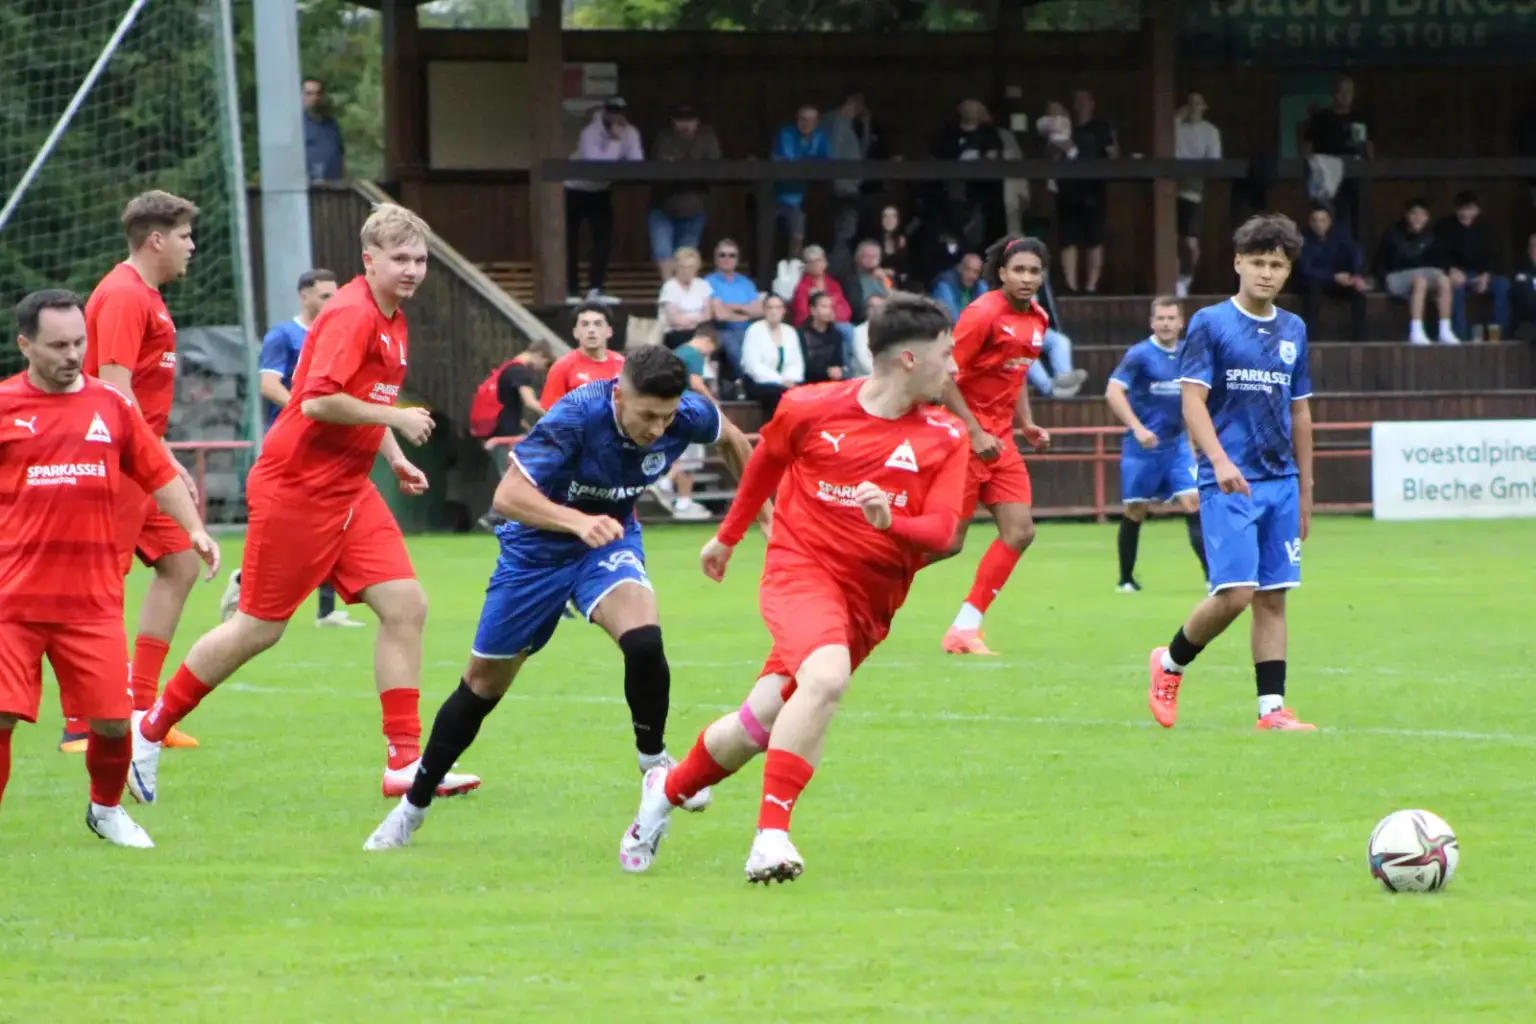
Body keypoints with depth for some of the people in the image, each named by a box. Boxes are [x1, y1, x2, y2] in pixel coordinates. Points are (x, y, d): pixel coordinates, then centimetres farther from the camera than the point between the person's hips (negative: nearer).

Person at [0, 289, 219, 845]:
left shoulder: (111, 404, 10)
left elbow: (159, 475, 16)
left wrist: (194, 528, 4)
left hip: (91, 600, 2)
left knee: (112, 720, 0)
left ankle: (107, 809, 27)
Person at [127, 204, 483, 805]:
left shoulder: (391, 321, 12)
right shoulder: (351, 315, -17)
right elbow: (319, 401, -27)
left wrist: (396, 460, 13)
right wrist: (395, 417, -19)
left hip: (348, 490, 9)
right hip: (296, 489, -9)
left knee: (406, 608, -4)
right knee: (259, 629, -1)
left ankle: (405, 763, -2)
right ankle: (150, 731, 15)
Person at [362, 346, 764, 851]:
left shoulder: (687, 415, -22)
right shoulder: (576, 416, -35)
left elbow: (730, 438, 4)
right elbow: (508, 494, -40)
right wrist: (578, 521, -55)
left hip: (609, 541, 2)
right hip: (538, 548, -2)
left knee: (643, 639, -29)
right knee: (484, 681, 10)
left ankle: (654, 760, -5)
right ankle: (415, 804, 29)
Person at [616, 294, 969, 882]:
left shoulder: (945, 438, -2)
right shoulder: (810, 409, -5)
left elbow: (941, 531, -10)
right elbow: (765, 462, 15)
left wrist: (890, 520, -31)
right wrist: (728, 536, 26)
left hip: (869, 601, 3)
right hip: (801, 566, -3)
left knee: (765, 717, 4)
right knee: (827, 677, -32)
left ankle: (669, 789, 32)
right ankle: (771, 834, -30)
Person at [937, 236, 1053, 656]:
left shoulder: (1037, 319, 8)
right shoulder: (983, 314, -17)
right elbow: (943, 375, -18)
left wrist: (1025, 423, 8)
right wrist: (975, 433, -21)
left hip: (999, 439, 8)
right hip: (964, 436, -8)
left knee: (1020, 531, -2)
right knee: (949, 540, -8)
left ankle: (965, 628, 3)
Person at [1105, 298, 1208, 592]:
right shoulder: (1139, 355, -10)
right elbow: (1113, 392, -20)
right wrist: (1137, 428, -29)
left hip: (1177, 444, 3)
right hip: (1141, 446, -3)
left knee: (1193, 504, -9)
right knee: (1134, 512, 4)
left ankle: (1212, 575, -11)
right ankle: (1126, 578, 20)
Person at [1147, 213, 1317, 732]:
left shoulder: (1293, 330, 13)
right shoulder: (1210, 324, -3)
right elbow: (1193, 399, -10)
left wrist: (1305, 489, 19)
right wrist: (1220, 461, -24)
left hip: (1281, 482, 5)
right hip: (1228, 484, -5)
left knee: (1273, 597, 2)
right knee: (1234, 593, -13)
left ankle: (1272, 708, 4)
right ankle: (1171, 663, 11)